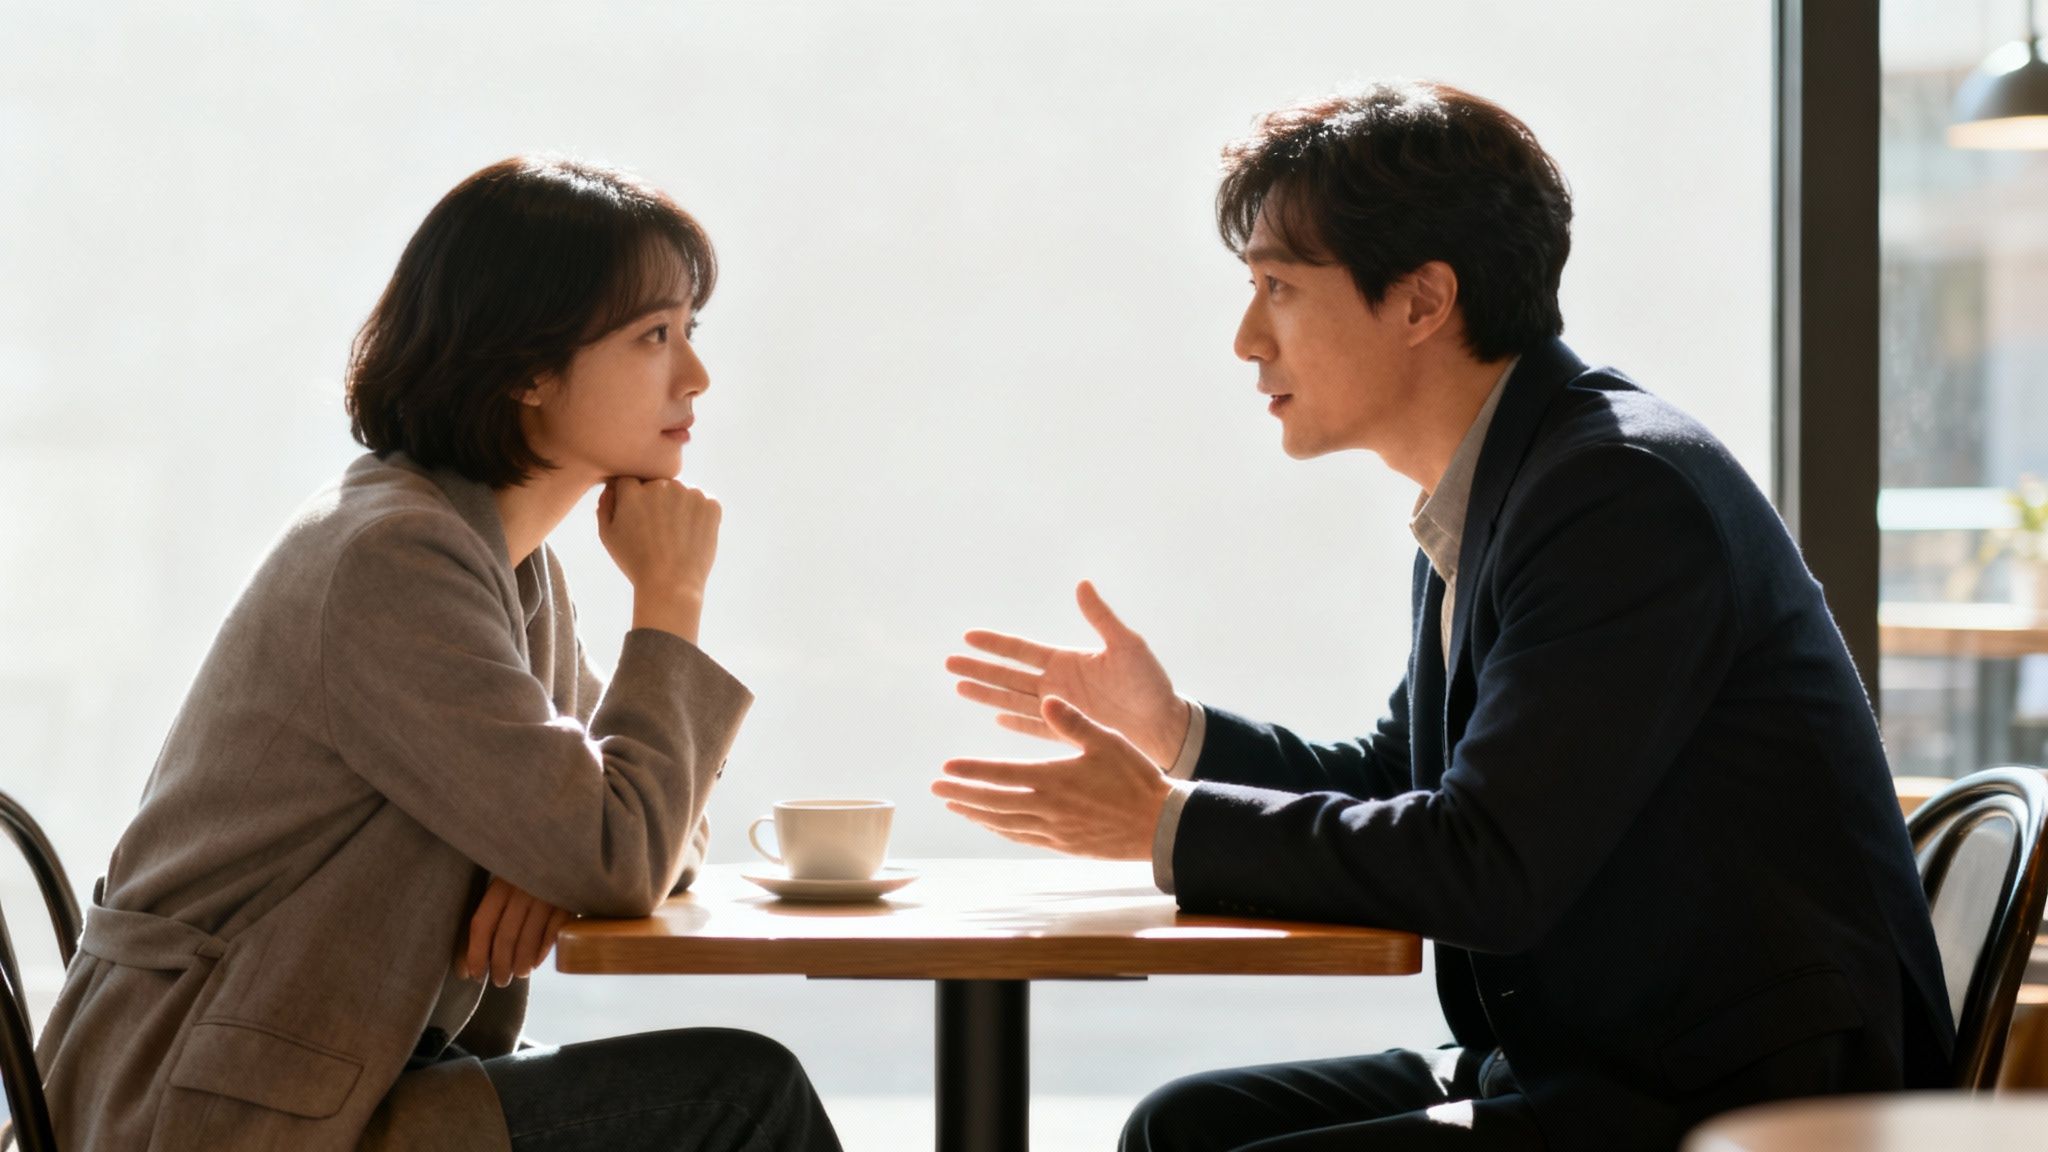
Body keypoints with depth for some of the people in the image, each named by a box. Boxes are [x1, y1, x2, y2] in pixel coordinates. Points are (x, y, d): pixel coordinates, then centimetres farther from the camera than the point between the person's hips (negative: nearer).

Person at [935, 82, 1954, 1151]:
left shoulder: (1625, 491, -19)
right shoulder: (1488, 499, 12)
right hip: (1586, 1064, 10)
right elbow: (1394, 783, 23)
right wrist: (1171, 732, 9)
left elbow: (1487, 868, -24)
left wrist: (1168, 824, -14)